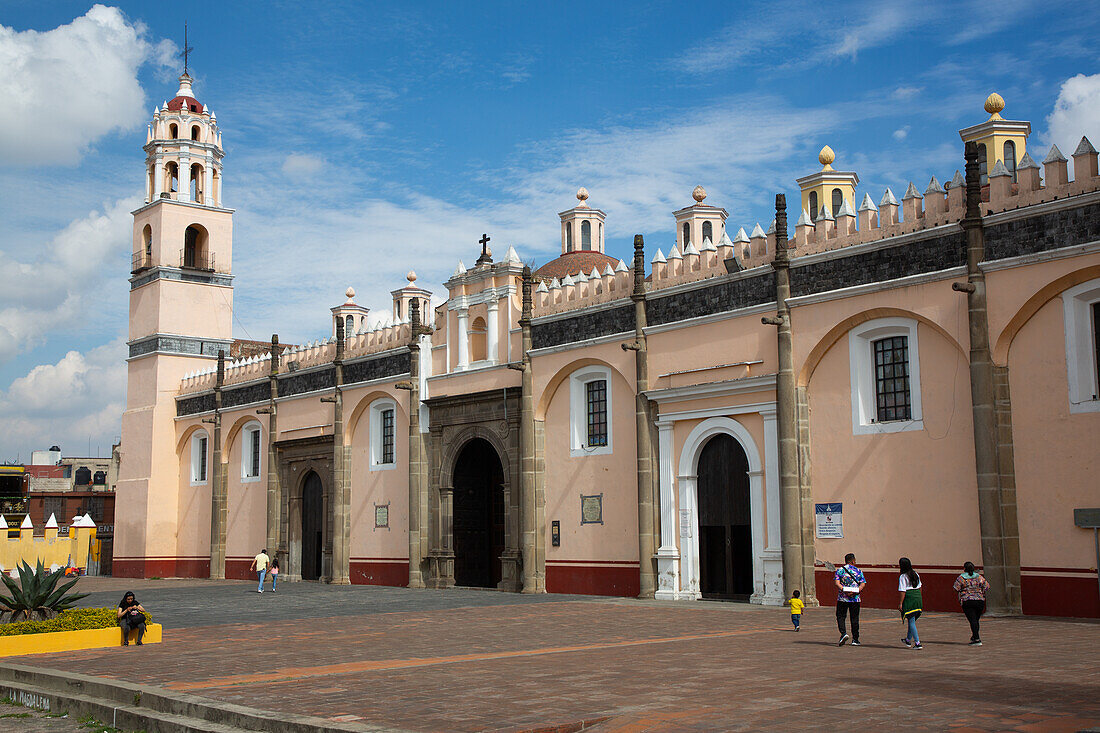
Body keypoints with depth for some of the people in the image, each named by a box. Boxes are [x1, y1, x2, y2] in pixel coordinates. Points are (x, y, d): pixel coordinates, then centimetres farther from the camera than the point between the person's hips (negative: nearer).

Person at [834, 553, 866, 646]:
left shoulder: (840, 570, 4)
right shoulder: (858, 571, 7)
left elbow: (837, 582, -10)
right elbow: (863, 584, -4)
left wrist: (843, 590, -18)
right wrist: (855, 592, -13)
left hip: (842, 598, -1)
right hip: (855, 599, 1)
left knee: (840, 617, 6)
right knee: (854, 619, 9)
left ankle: (843, 633, -15)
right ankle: (855, 639, 11)